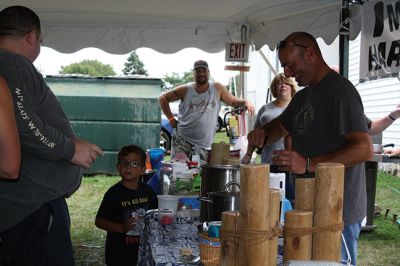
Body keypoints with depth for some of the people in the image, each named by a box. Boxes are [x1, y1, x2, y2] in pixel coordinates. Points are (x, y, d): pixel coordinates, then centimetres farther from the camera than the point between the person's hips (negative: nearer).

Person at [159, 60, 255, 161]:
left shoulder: (217, 88, 0)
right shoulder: (185, 90, -3)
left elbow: (233, 101, 7)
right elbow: (163, 98, 6)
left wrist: (245, 102, -15)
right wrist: (171, 118, 0)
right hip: (182, 138, -1)